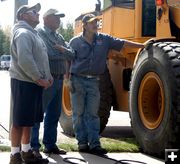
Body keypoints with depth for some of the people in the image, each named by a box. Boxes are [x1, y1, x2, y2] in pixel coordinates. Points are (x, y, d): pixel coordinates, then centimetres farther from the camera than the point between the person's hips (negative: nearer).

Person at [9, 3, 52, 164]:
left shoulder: (33, 34, 19)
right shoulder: (23, 33, -14)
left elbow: (40, 58, 25)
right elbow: (25, 60, -24)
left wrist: (47, 75, 12)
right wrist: (39, 78, -18)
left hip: (32, 83, 10)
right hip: (24, 83, -10)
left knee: (29, 120, 15)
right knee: (20, 120, -4)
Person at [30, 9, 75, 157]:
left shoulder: (59, 37, 20)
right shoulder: (39, 33, -6)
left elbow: (72, 55, 15)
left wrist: (64, 50, -6)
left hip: (59, 80, 9)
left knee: (54, 114, 14)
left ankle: (50, 144, 23)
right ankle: (33, 147, -1)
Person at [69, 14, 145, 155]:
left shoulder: (104, 39, 7)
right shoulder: (75, 41, -1)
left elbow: (122, 43, 4)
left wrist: (143, 46, 0)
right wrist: (67, 79, -6)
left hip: (93, 81, 3)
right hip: (78, 80, -3)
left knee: (93, 114, 3)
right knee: (79, 114, 2)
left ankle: (94, 144, 3)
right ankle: (82, 143, 9)